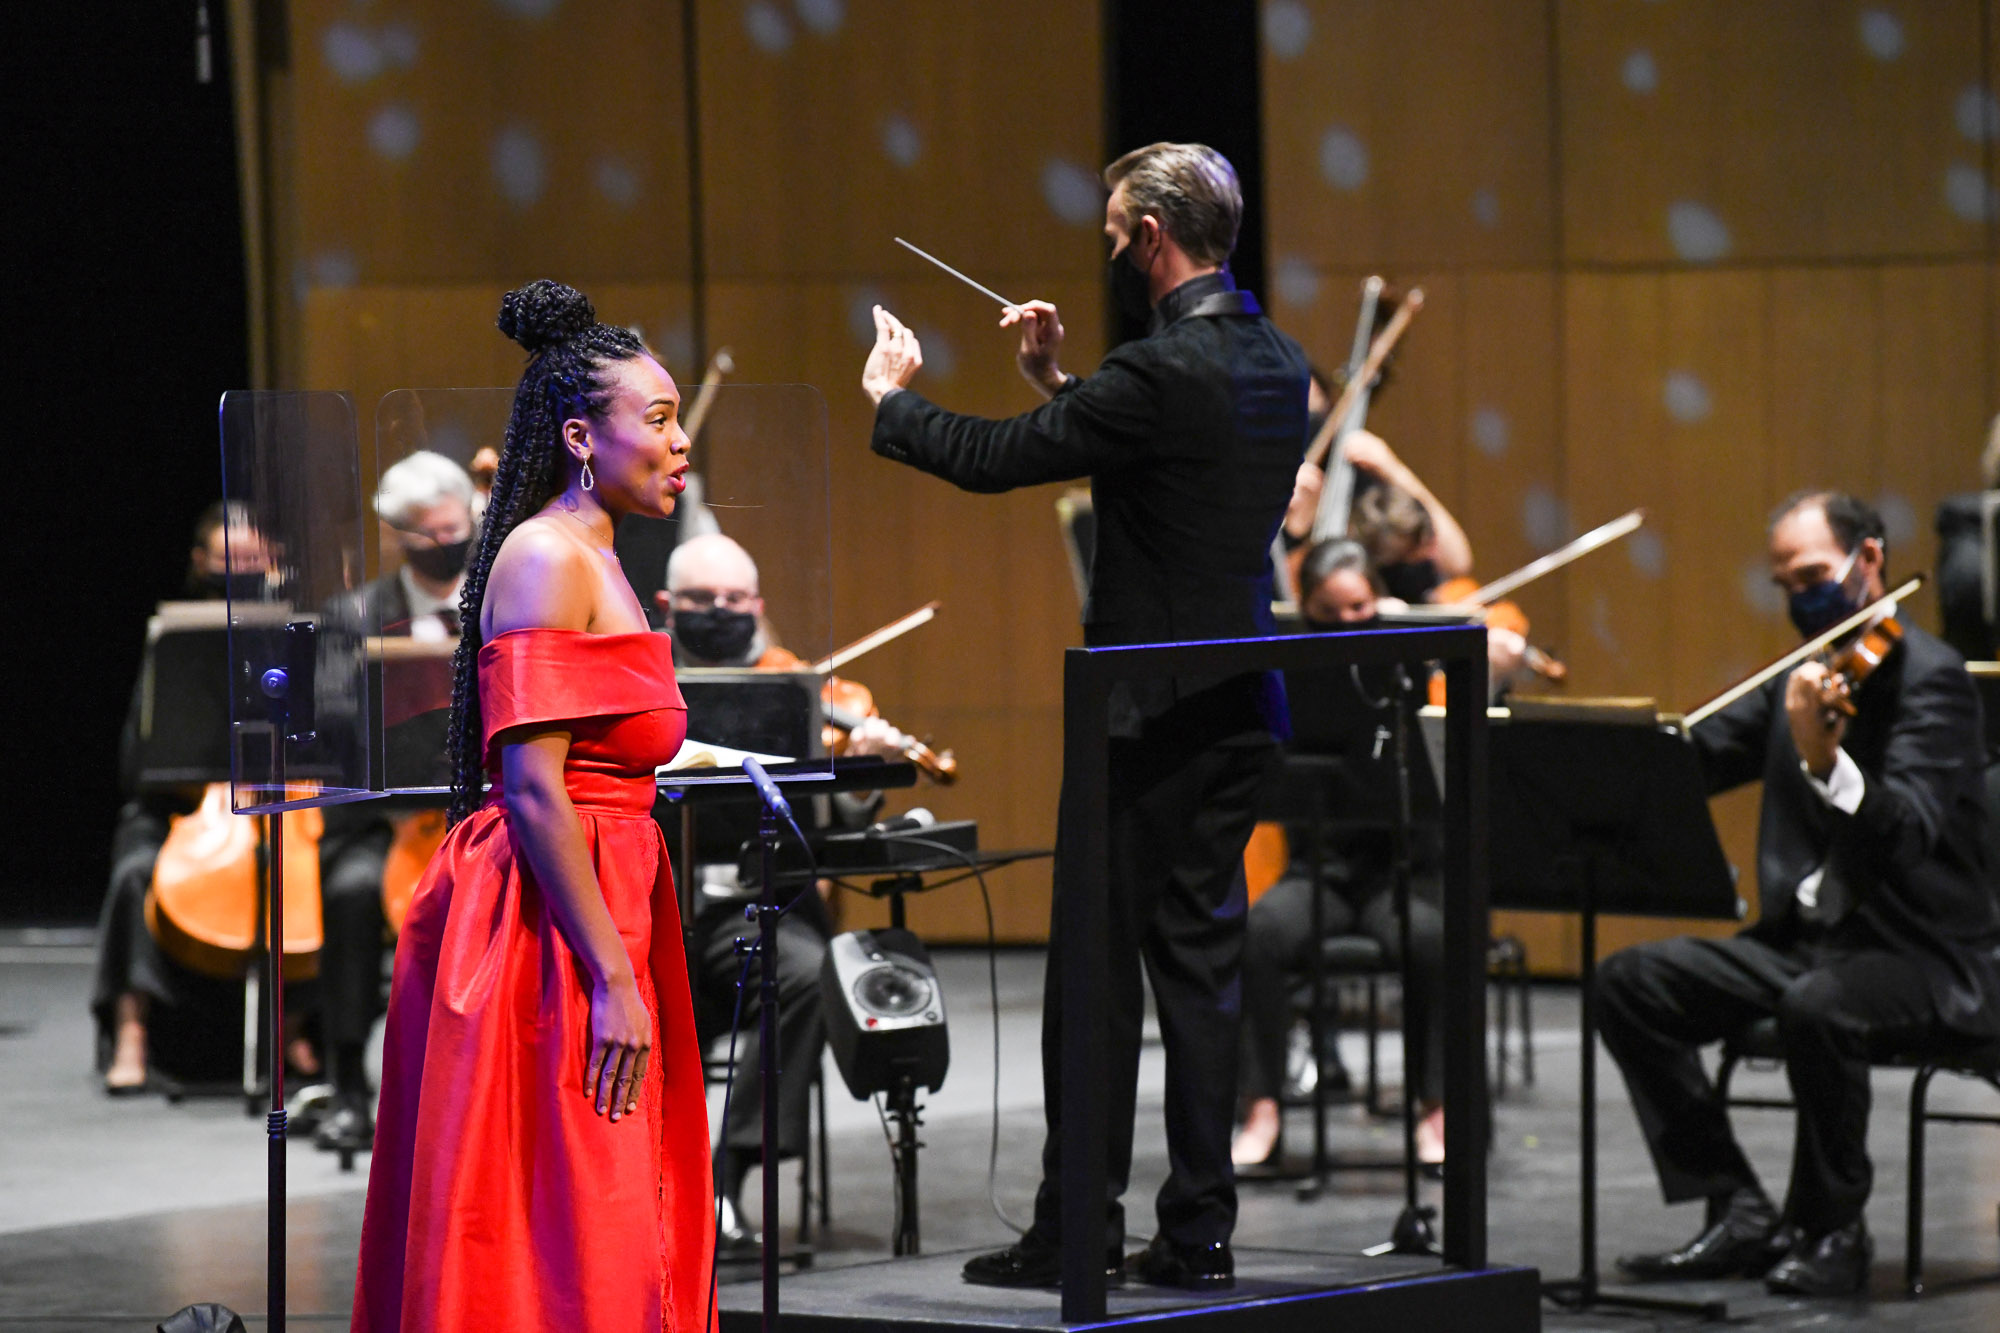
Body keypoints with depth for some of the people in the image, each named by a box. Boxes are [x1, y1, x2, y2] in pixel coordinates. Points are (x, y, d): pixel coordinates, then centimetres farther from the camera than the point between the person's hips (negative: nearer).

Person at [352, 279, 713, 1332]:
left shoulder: (595, 562, 18)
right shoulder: (545, 557, -12)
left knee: (617, 1234, 9)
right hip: (548, 930, -10)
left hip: (602, 910, 10)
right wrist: (615, 981, -22)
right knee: (570, 1243, -10)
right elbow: (533, 791, -19)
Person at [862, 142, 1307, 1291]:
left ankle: (1078, 1225, 2)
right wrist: (1057, 380, 20)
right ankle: (1199, 1228, 11)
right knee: (1200, 957, 10)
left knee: (1097, 966, -1)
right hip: (1240, 709, 8)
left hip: (1151, 714, -8)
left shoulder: (1162, 371, -19)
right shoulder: (1277, 365, 9)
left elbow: (990, 461, -14)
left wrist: (893, 395, 3)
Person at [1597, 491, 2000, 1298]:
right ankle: (1741, 1214, -5)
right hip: (1805, 938, 8)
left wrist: (1826, 763, -46)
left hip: (1923, 956, -8)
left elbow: (1911, 829, -27)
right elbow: (1696, 756, 12)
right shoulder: (1800, 682, 14)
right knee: (1631, 982, -7)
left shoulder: (1930, 677, -12)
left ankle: (1833, 1230, -15)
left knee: (1817, 1007, -38)